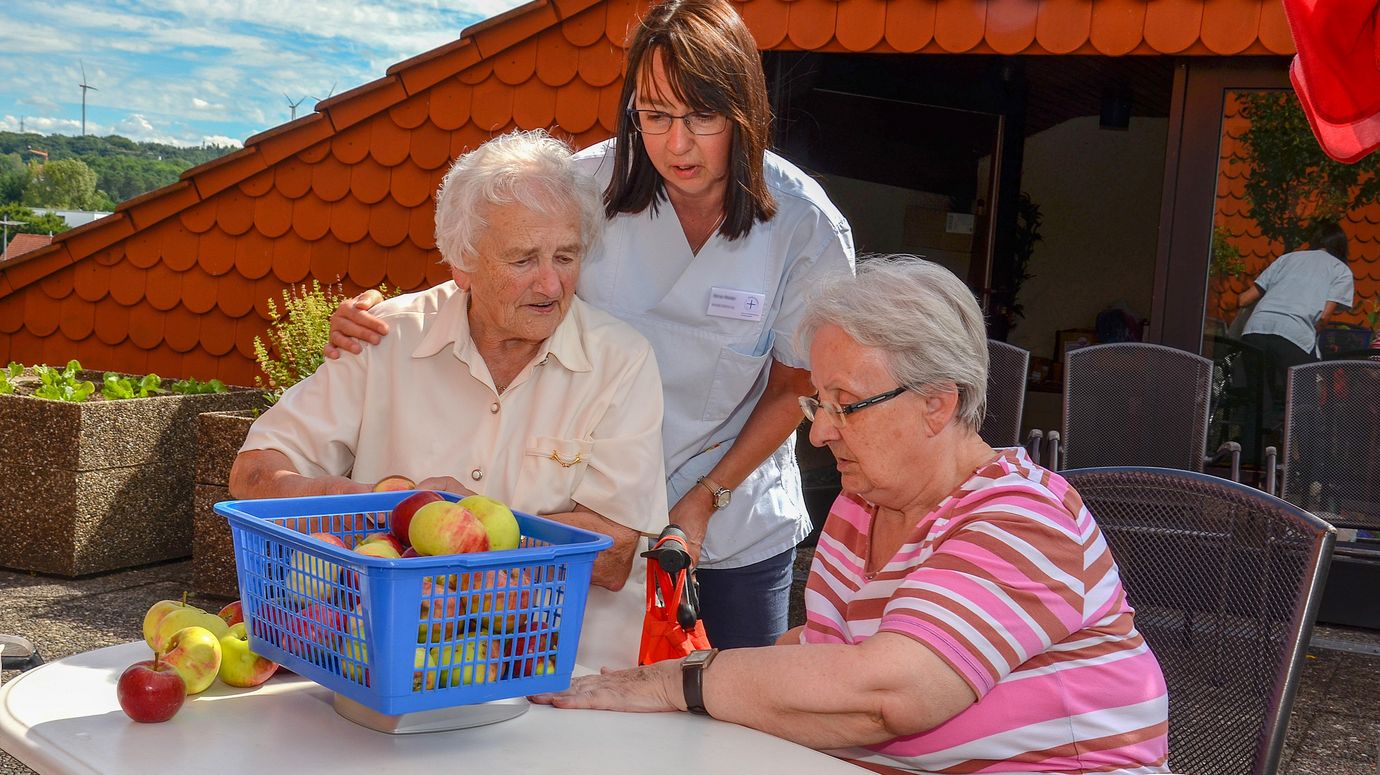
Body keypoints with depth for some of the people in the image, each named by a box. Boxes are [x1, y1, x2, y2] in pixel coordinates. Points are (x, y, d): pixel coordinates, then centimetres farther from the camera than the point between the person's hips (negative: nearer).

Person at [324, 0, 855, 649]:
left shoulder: (806, 226, -15)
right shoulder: (595, 183, -15)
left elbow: (795, 387, -5)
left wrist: (705, 500, -11)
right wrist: (383, 323, -21)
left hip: (738, 530, 0)